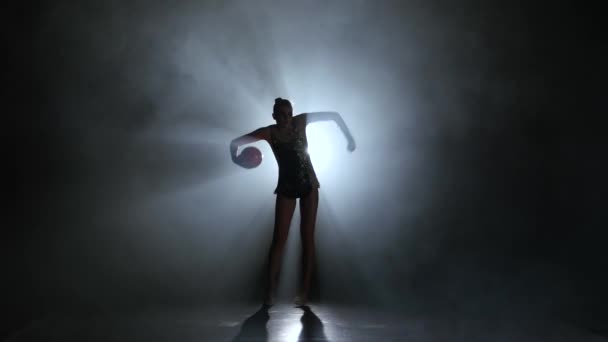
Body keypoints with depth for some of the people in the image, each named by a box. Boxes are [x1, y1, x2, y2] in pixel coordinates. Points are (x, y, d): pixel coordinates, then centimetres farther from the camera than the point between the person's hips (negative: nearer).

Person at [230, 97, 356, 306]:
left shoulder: (301, 121, -5)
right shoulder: (269, 132, -7)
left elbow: (334, 116, 4)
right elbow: (235, 143, -5)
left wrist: (349, 137, -2)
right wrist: (236, 158, -25)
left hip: (309, 184, 1)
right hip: (286, 187, -1)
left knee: (307, 237, 0)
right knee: (279, 238, -6)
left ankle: (304, 290, 4)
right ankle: (270, 291, -2)